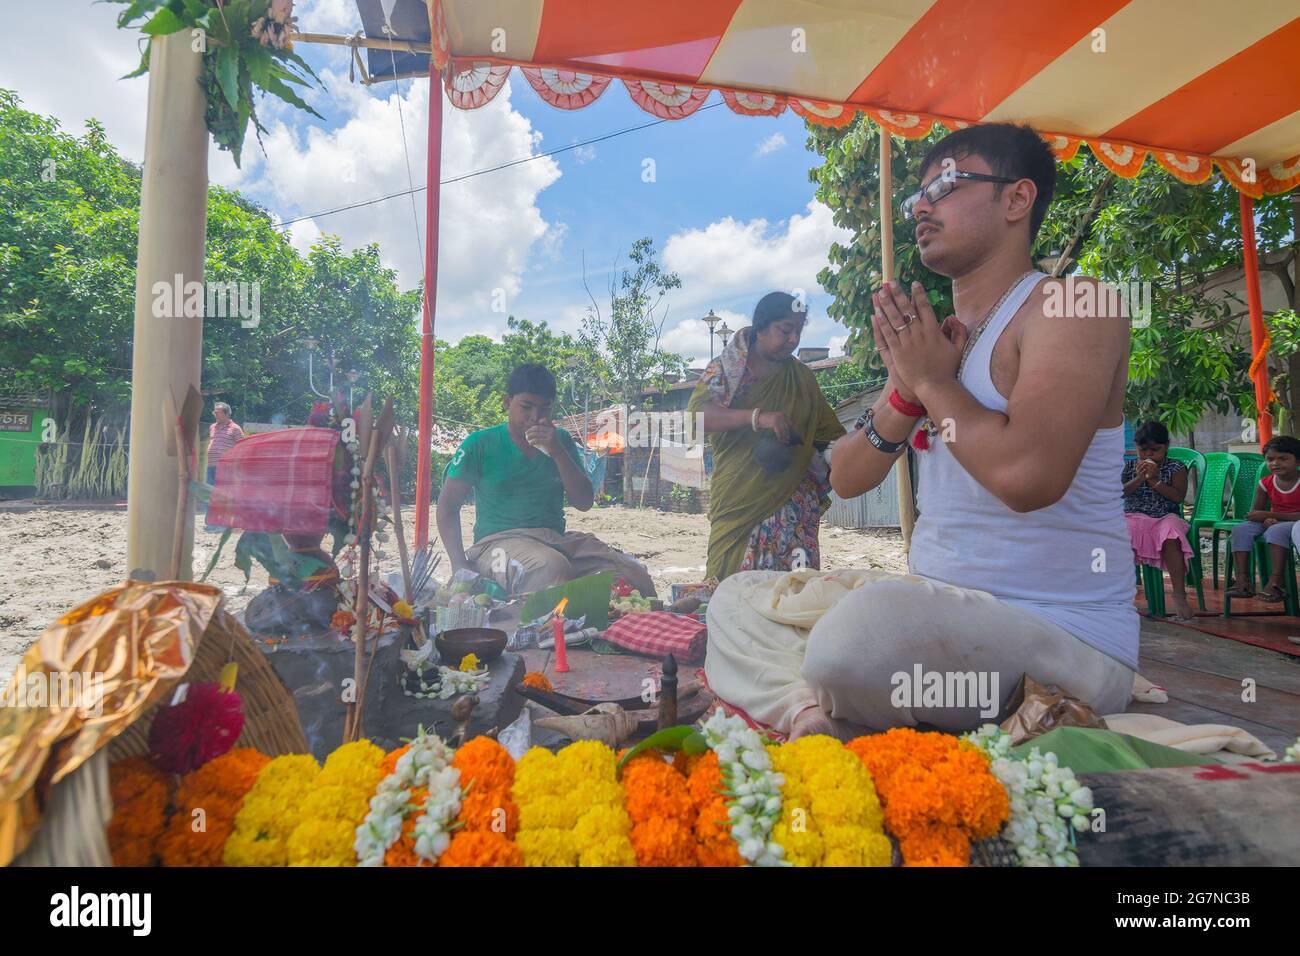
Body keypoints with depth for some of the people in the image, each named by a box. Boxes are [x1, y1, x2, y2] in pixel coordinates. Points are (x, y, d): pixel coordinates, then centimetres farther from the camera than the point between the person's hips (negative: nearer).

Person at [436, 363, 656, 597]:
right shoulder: (481, 444, 5)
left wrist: (557, 451, -7)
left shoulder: (560, 440, 14)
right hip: (499, 540, -3)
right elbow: (448, 505, 5)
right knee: (552, 568, -39)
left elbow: (583, 503, 6)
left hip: (557, 540, 4)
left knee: (635, 576, -21)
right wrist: (460, 565, -8)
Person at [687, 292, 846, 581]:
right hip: (737, 500, -3)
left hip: (792, 502, 3)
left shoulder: (803, 377, 14)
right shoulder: (725, 369, 1)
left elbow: (828, 433, 19)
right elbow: (697, 415, -16)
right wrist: (758, 417, -27)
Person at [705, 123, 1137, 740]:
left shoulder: (1070, 306, -9)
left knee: (866, 623, -38)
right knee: (736, 598, 7)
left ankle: (808, 710, -7)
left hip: (1061, 637, -8)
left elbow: (1027, 475, -27)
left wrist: (932, 380, -11)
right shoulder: (930, 339, 13)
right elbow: (846, 479, 9)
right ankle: (811, 709, -17)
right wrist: (906, 390, -7)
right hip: (936, 608, 8)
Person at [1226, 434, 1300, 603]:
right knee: (1240, 529, -22)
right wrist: (1267, 520, -20)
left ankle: (1275, 582, -42)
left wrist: (1267, 515, -22)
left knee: (1276, 531, -37)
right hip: (1273, 522, 5)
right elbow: (1255, 512, 4)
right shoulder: (1266, 483, 3)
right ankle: (1243, 581, -32)